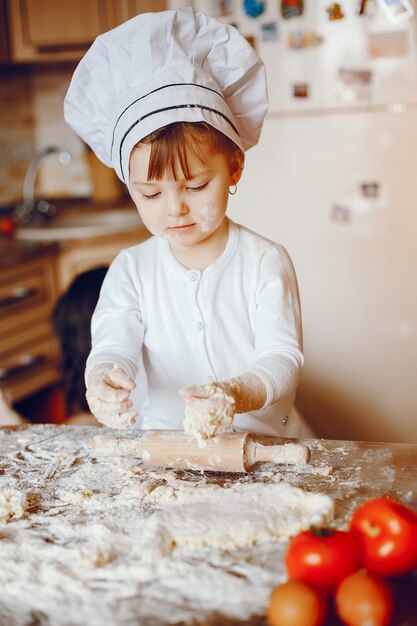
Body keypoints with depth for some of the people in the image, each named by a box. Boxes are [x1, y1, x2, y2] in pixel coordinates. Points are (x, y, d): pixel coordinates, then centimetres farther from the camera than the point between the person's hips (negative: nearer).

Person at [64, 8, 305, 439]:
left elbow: (282, 357, -13)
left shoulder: (266, 262, -4)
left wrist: (238, 395, -35)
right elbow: (114, 348, -8)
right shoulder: (130, 271, 3)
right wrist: (102, 380, -34)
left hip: (259, 439, -1)